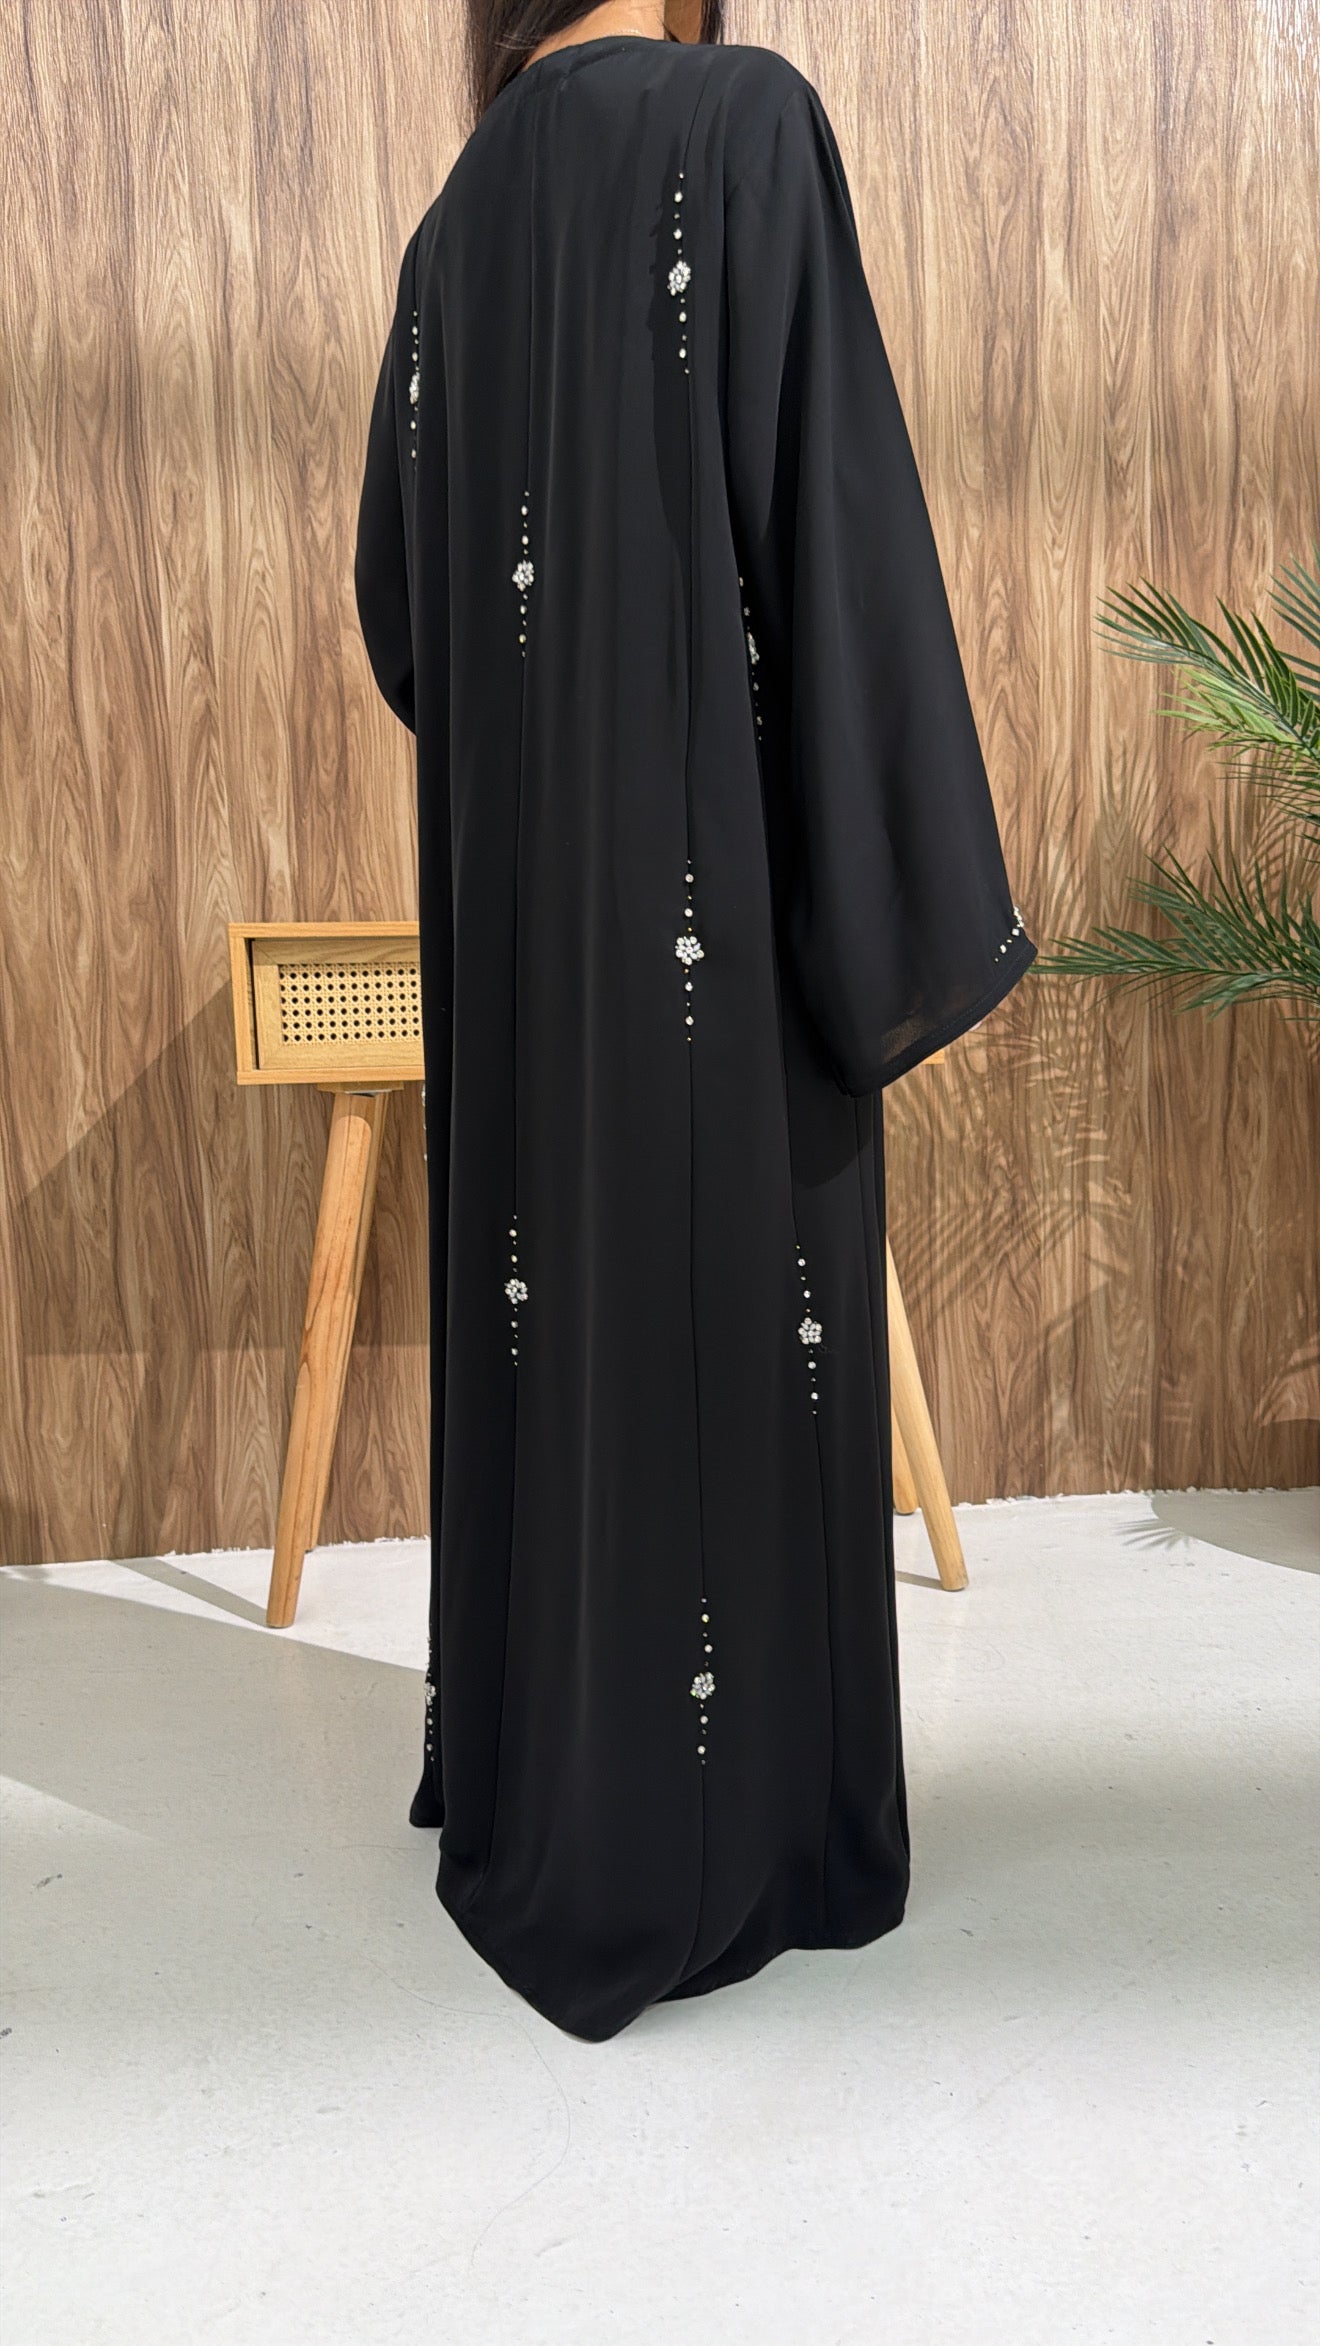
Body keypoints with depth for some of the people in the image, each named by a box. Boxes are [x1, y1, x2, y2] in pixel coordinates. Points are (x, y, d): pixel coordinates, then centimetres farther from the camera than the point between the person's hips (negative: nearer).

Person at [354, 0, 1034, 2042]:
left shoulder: (455, 233, 15)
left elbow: (398, 601, 14)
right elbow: (838, 502, -14)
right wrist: (918, 897, -13)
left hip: (525, 875, 6)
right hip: (719, 847, -6)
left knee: (556, 1293, 13)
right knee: (735, 1314, 0)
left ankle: (530, 1764, 26)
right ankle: (718, 1844, 11)